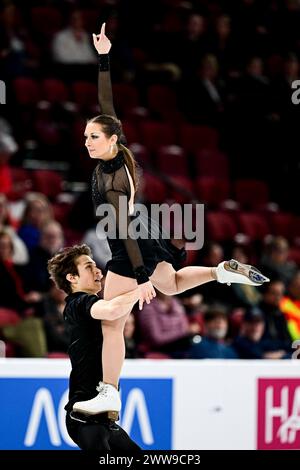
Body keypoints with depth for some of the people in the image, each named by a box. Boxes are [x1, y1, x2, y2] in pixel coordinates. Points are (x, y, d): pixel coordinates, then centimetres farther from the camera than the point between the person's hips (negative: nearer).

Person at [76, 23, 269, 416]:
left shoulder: (109, 183, -30)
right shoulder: (118, 150, -10)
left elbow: (126, 232, -31)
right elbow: (107, 105, -3)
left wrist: (141, 277, -31)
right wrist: (104, 58, -5)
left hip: (134, 252, -8)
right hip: (150, 239, 8)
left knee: (112, 324, -3)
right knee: (171, 284, 36)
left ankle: (109, 395, 1)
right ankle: (225, 271, 26)